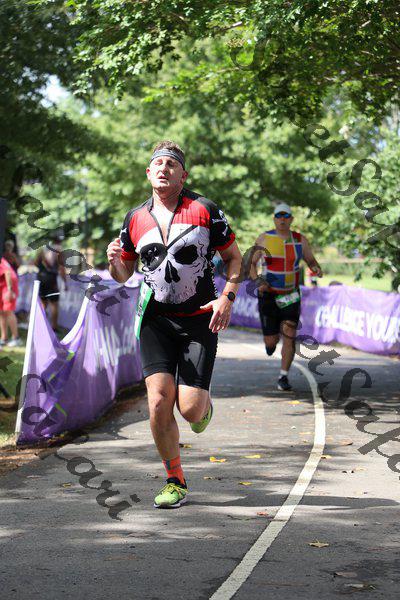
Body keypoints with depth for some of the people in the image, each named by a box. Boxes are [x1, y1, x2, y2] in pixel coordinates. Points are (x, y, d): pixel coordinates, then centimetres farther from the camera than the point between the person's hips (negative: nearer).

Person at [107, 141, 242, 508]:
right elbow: (124, 274, 17)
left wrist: (227, 297, -10)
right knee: (159, 401, -13)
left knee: (190, 408, -10)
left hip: (200, 319, -2)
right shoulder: (135, 219, 7)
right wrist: (114, 261, -7)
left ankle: (205, 404, 30)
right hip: (156, 319, 2)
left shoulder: (205, 210, -2)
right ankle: (175, 481, 5)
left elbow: (234, 258, 5)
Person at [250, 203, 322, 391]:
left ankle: (283, 378, -1)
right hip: (268, 295, -1)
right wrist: (257, 281, -18)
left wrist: (317, 269, -13)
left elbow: (311, 261, 11)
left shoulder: (300, 240, 0)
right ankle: (271, 339, 39)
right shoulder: (264, 238, -4)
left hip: (291, 296, 1)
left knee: (289, 338, -12)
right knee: (271, 342, 0)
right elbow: (251, 263, 0)